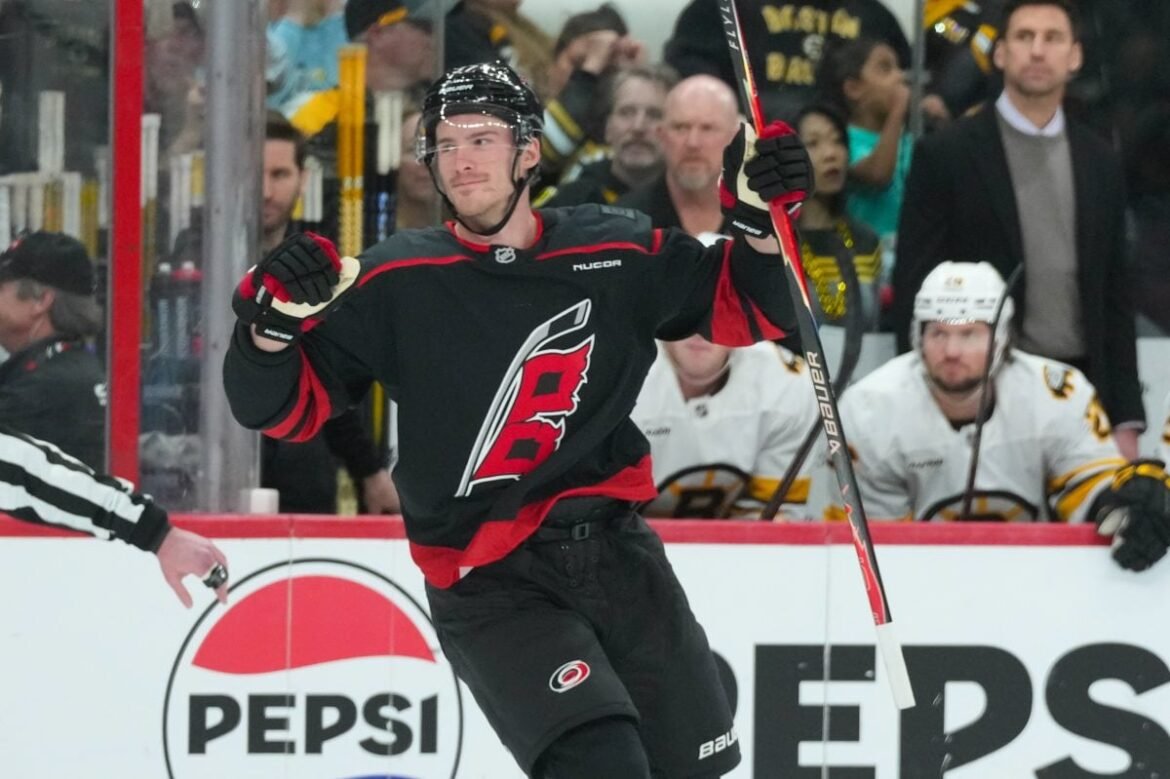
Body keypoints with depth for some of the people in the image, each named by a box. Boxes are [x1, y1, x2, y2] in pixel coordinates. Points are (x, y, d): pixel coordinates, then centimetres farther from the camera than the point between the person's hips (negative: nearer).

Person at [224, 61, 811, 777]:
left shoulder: (619, 255, 0)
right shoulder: (395, 285, -5)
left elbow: (743, 310, 11)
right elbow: (287, 407, -3)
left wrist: (761, 225, -8)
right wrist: (271, 325, -23)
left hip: (615, 550, 4)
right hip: (487, 584, -4)